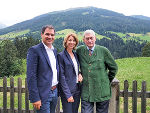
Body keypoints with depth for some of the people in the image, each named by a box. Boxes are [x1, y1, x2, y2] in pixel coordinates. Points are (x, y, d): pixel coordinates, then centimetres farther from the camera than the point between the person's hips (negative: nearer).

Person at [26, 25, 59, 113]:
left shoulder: (54, 50, 12)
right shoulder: (34, 50, -11)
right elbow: (31, 76, -15)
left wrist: (57, 91, 13)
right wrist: (35, 98, -18)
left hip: (55, 92, 7)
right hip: (43, 94, -7)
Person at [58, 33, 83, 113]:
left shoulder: (75, 54, 11)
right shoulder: (61, 55, -8)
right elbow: (61, 76, -12)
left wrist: (79, 74, 0)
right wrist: (68, 94, -16)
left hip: (77, 90, 6)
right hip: (67, 91, -6)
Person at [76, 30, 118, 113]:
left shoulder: (103, 51, -3)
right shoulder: (79, 51, 2)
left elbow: (114, 68, 6)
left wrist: (107, 81, 8)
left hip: (102, 90, 0)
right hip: (86, 91, 1)